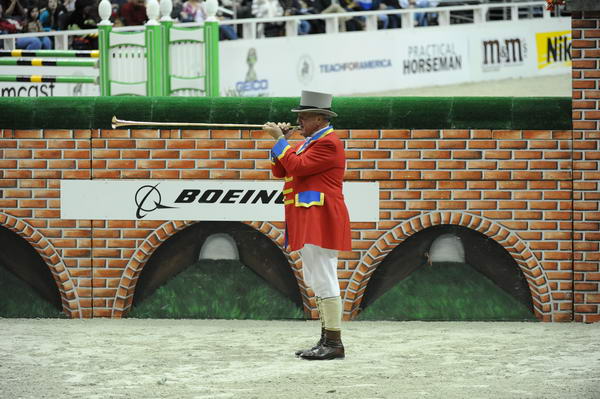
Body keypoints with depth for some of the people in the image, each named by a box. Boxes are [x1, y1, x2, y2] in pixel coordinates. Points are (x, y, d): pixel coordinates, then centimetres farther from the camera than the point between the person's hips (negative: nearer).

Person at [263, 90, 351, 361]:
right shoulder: (309, 142, 20)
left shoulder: (328, 143, -11)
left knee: (324, 281, -11)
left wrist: (280, 140, -10)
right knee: (316, 282, 12)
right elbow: (279, 171, 19)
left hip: (321, 221, -11)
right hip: (308, 225, 11)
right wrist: (281, 140, 7)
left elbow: (297, 167, -20)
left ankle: (334, 343, -10)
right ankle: (326, 340, 15)